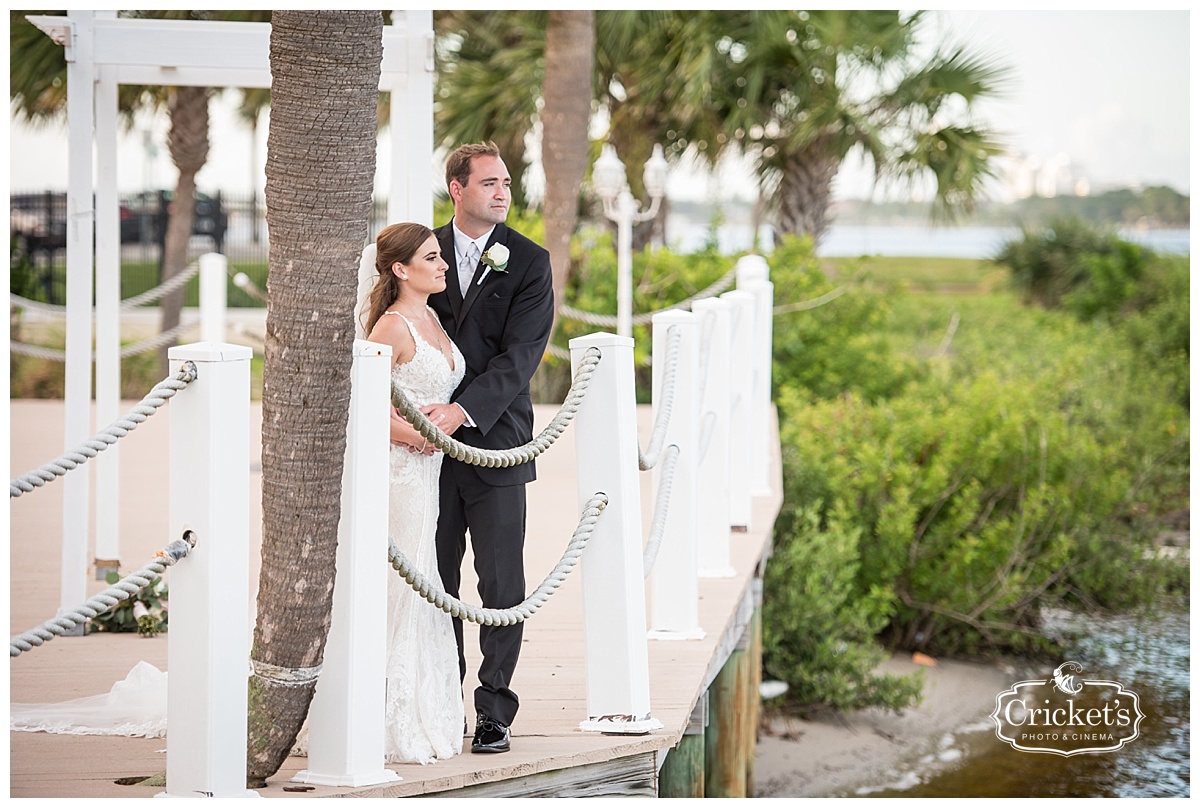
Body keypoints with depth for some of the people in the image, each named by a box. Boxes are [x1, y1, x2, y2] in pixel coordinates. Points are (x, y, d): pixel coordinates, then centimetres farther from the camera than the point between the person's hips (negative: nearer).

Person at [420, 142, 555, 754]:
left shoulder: (529, 262, -2)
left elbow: (520, 354, -11)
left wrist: (461, 410, -23)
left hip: (496, 441, -2)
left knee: (501, 584, 0)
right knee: (436, 581, 7)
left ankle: (494, 710, 7)